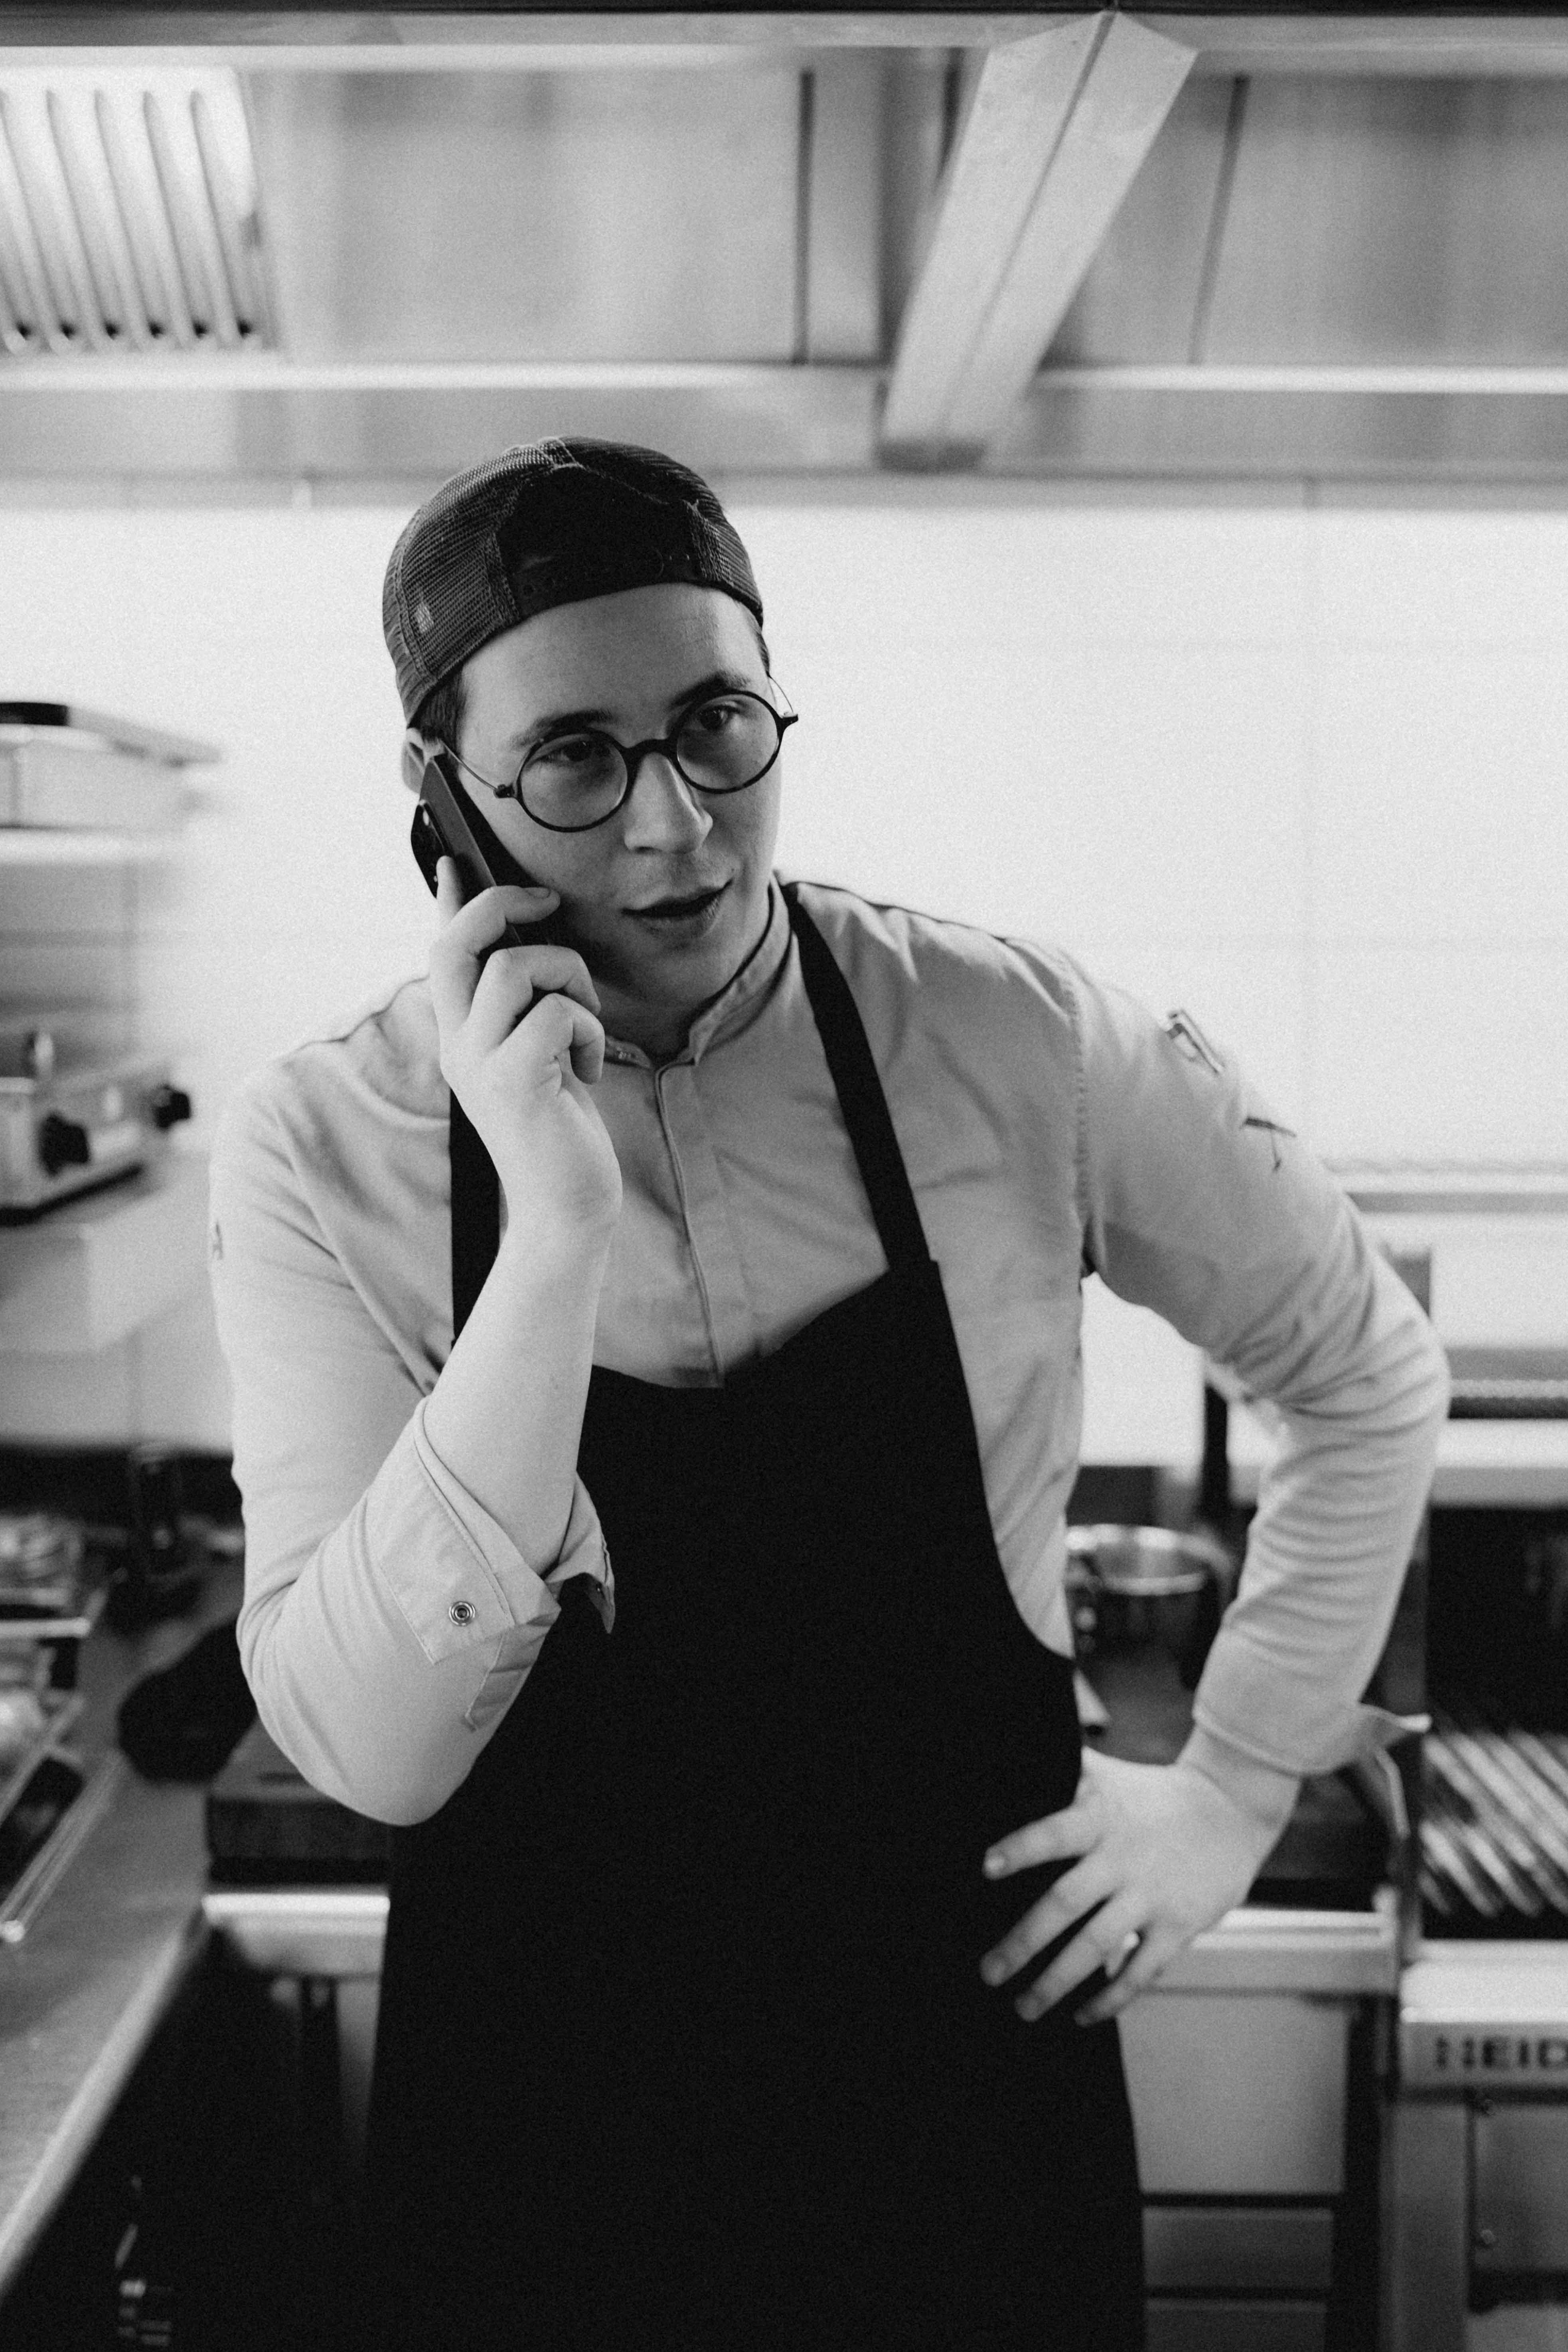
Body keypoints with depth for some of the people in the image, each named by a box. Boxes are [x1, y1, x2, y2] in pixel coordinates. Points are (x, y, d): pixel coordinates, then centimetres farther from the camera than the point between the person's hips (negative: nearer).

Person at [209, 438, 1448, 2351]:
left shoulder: (1019, 1045, -13)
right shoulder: (321, 1149, -12)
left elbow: (1369, 1378, 2)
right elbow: (366, 1748, -19)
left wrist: (1231, 1787, -1)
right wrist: (556, 1235, -29)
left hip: (974, 2050, 1)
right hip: (536, 2101, 0)